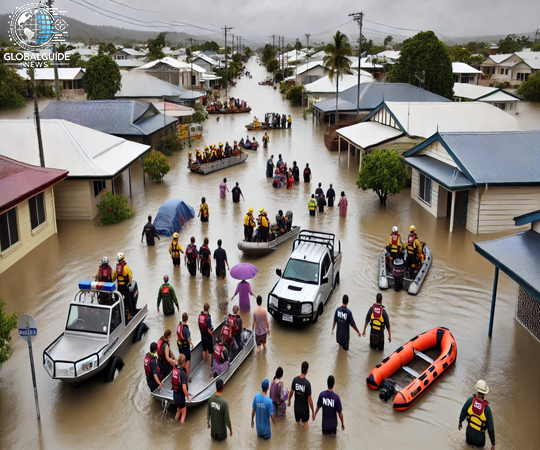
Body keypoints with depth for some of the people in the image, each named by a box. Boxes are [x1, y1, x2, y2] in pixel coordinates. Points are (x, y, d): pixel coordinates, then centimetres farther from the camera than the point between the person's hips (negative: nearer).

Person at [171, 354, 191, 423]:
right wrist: (188, 397, -13)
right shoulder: (182, 373, -28)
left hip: (174, 394, 7)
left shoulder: (174, 369, -7)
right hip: (180, 396, -7)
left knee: (178, 411, 27)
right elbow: (184, 389, -28)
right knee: (183, 413, 14)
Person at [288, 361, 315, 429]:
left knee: (297, 423, 24)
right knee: (305, 423, 18)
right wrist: (313, 412, -11)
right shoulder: (307, 383, -28)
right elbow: (310, 400, -22)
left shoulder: (295, 379, -15)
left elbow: (291, 392, -1)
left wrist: (289, 401, 19)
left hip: (296, 407, 4)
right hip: (305, 409, -4)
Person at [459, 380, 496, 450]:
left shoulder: (470, 400, -26)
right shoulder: (487, 409, -33)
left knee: (469, 442, 34)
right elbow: (490, 427, -24)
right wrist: (493, 443, -11)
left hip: (470, 429, 3)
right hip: (479, 434, -3)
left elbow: (463, 412, -8)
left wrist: (460, 422, 14)